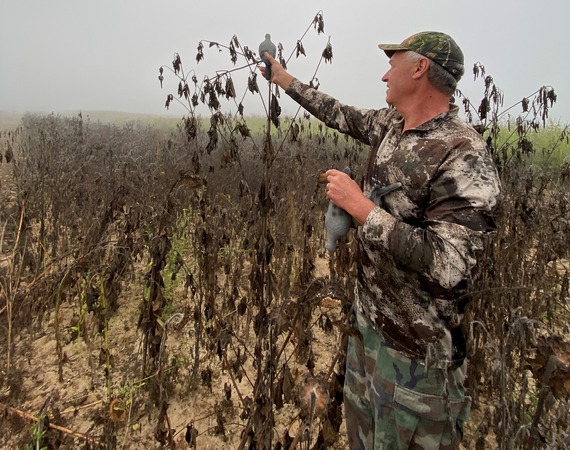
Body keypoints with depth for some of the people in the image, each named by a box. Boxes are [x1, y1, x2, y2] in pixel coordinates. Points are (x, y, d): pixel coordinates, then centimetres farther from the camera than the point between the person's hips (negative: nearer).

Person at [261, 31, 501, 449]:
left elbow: (448, 266, -32)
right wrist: (285, 80, 26)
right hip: (368, 319, 8)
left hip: (416, 346, -7)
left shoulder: (465, 157, -25)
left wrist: (360, 206, -27)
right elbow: (342, 115, 17)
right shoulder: (392, 124, 1)